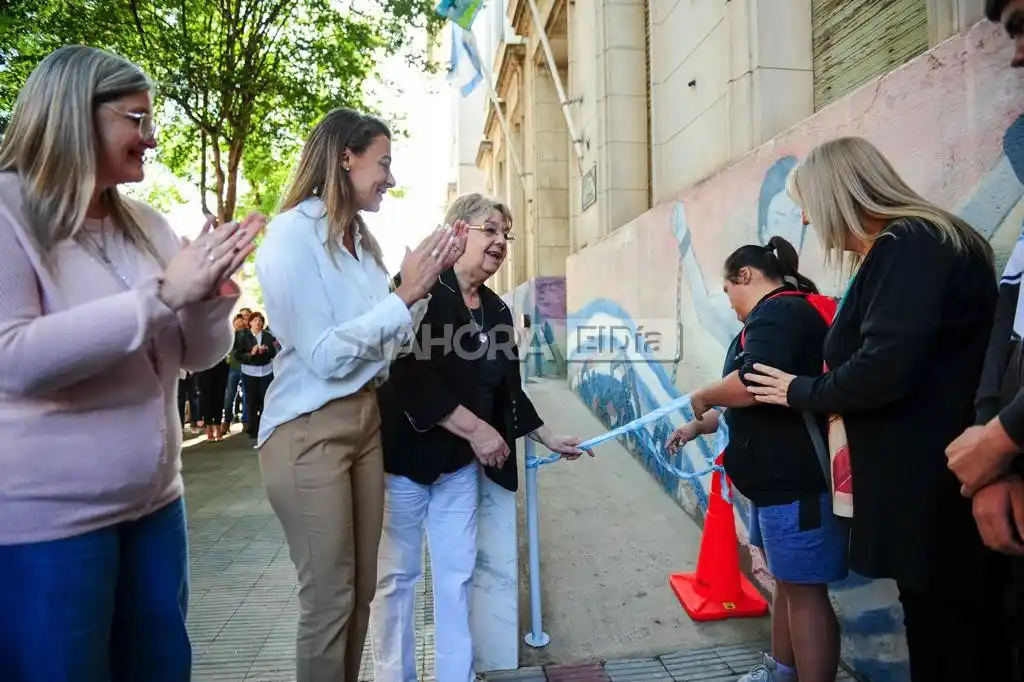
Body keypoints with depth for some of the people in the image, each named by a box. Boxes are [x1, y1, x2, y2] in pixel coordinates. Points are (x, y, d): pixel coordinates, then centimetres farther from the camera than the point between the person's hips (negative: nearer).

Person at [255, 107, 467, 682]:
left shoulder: (361, 239, 8)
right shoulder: (292, 233, -14)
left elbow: (389, 344, 10)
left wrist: (425, 282, -1)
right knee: (329, 598, 4)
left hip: (366, 418, 8)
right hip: (310, 430, -7)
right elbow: (324, 355, -20)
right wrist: (405, 294, -18)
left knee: (361, 589, 16)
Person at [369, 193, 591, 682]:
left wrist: (548, 439, 19)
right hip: (405, 454, -6)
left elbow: (507, 389, 16)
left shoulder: (496, 311, 9)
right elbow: (409, 376, -22)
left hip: (461, 463, 6)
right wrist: (475, 429, -21)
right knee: (395, 575, 6)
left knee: (457, 574, 11)